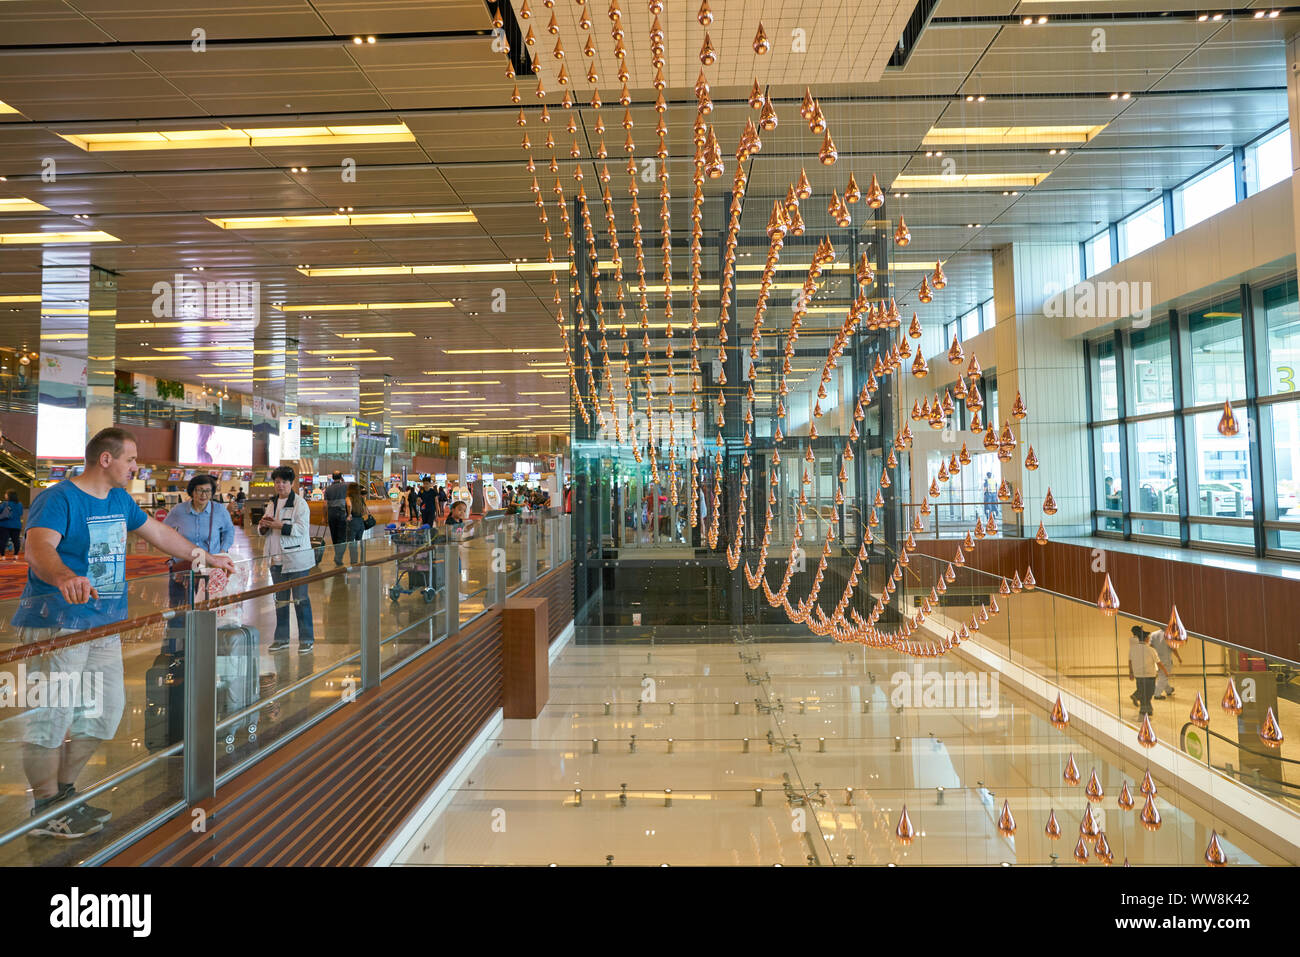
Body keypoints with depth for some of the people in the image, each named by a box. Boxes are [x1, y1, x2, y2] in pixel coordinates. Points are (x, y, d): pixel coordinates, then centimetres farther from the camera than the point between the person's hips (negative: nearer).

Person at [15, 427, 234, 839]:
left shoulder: (120, 500, 13)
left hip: (106, 625, 9)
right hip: (56, 624, -8)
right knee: (52, 715, -3)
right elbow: (38, 548, -30)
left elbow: (159, 533, 25)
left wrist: (206, 557, 29)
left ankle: (63, 793, 29)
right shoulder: (57, 499, -13)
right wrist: (65, 578, -51)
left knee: (106, 710, 12)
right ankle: (44, 811, 14)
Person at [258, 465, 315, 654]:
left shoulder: (300, 503, -7)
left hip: (297, 559, -7)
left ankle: (307, 639, 4)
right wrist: (263, 526, -3)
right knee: (280, 599, 13)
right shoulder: (272, 504, 14)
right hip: (277, 558, 7)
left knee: (301, 599, -3)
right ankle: (281, 638, 22)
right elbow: (264, 532, 19)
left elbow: (302, 529, -16)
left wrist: (279, 525, -23)